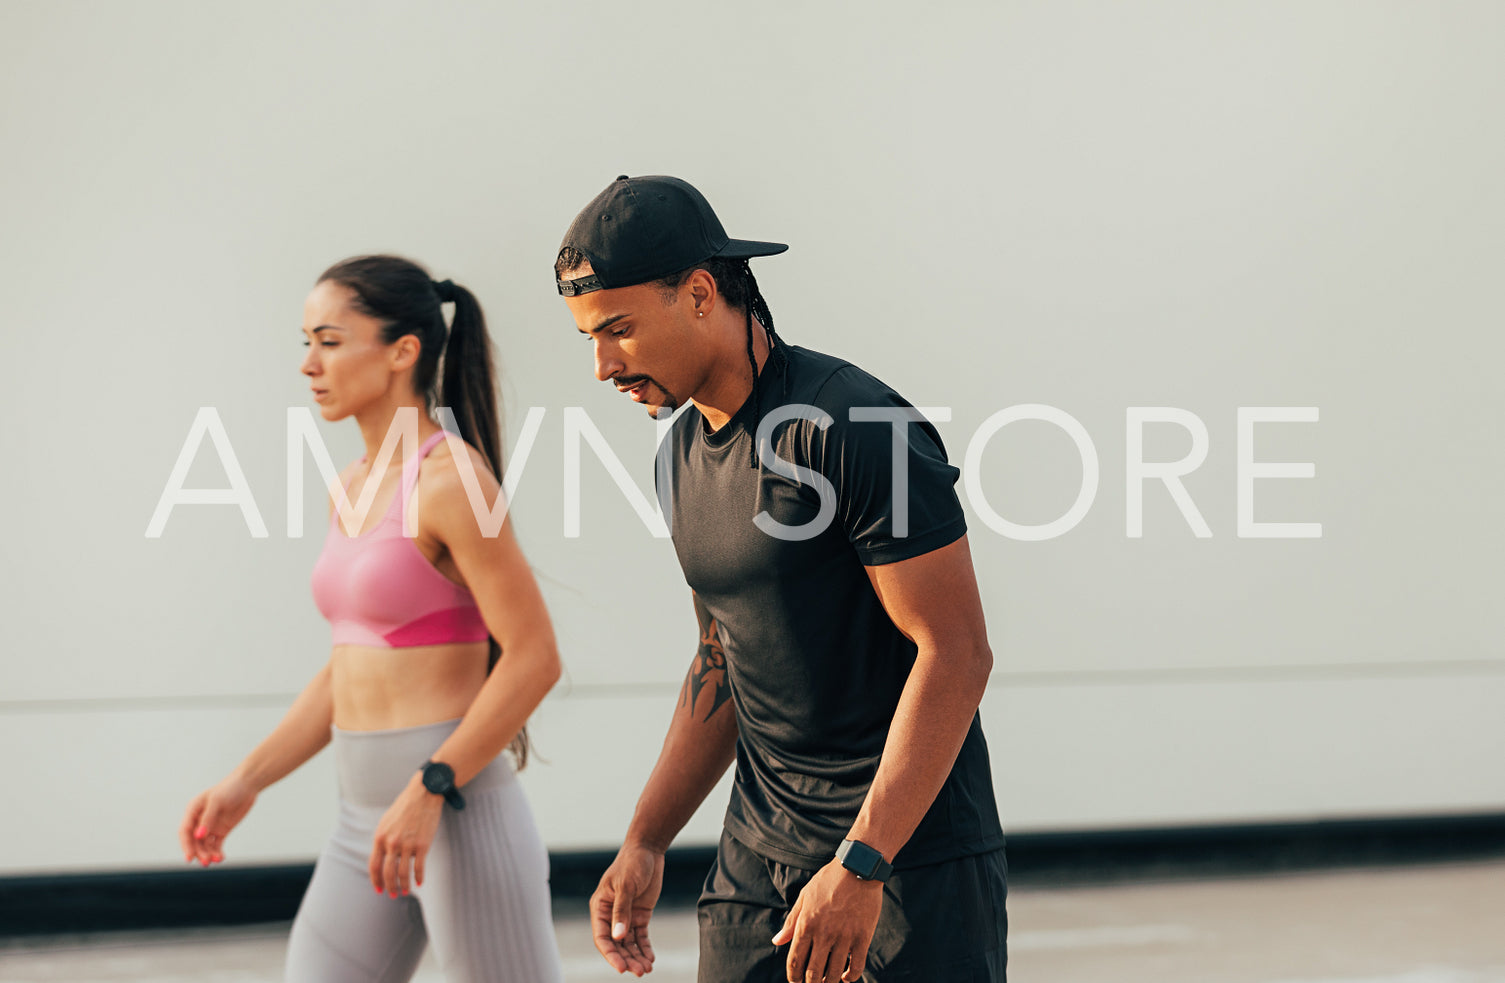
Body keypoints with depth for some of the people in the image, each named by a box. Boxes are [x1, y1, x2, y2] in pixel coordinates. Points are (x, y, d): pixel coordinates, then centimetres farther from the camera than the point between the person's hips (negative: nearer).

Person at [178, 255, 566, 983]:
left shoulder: (451, 479, -13)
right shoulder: (354, 489, 13)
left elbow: (533, 657, -16)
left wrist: (429, 789, -21)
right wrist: (246, 782, 13)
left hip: (457, 804, -9)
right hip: (365, 816, 9)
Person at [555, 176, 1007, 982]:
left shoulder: (854, 427, -16)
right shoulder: (684, 454, 11)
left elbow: (957, 653, -19)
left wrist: (860, 865, -22)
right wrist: (644, 845, 14)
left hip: (913, 855, -7)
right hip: (758, 853, 7)